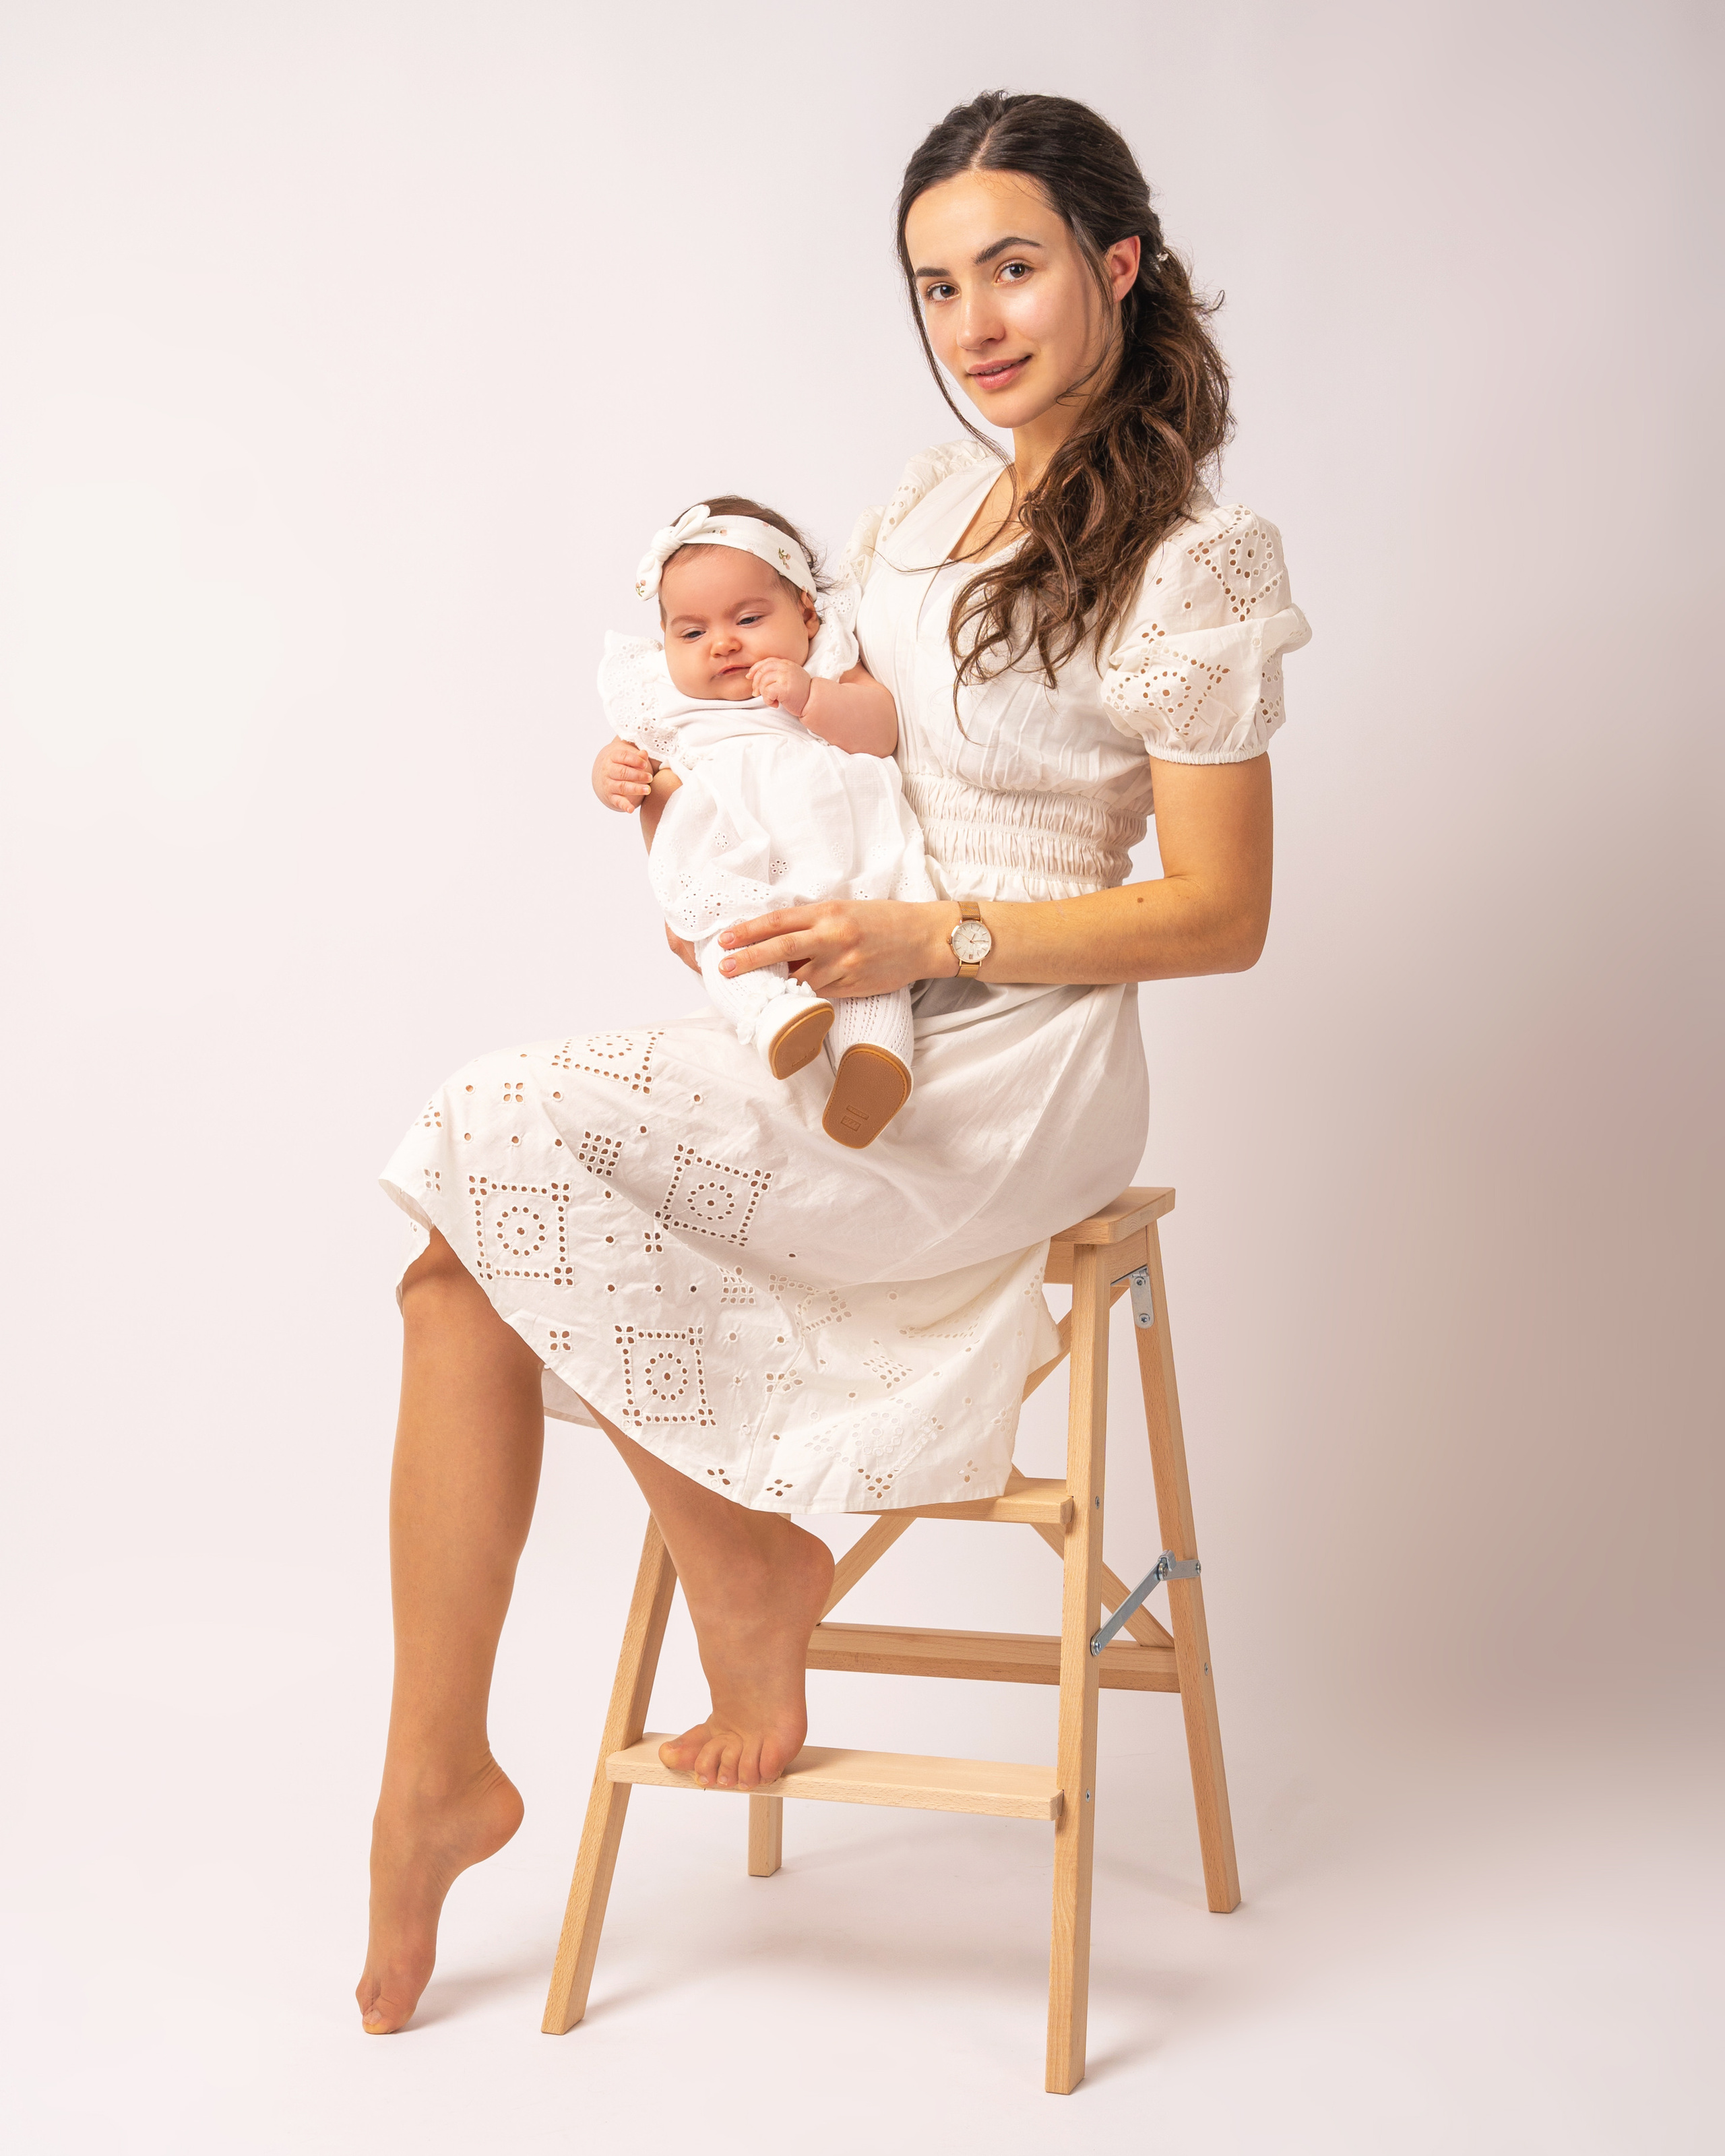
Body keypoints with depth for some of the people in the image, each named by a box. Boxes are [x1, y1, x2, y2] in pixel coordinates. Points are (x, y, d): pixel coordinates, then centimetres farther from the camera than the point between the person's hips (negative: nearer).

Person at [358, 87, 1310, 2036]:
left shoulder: (1192, 568, -12)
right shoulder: (938, 498, 10)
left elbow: (1221, 916, -12)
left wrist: (935, 938, -21)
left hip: (1006, 1080, -7)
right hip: (853, 1034, 7)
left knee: (518, 1140, -20)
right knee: (476, 1260, -13)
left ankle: (745, 1563, 0)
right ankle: (437, 1777, -7)